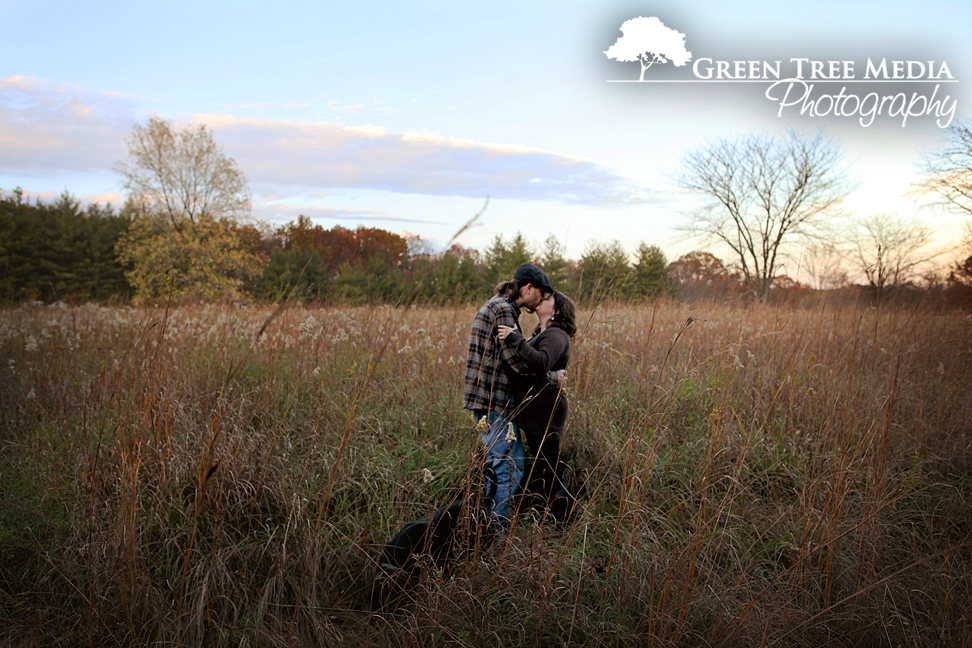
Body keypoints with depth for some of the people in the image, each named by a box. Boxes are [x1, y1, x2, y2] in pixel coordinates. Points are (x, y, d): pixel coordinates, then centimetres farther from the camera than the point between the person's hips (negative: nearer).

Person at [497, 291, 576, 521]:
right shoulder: (542, 335, 19)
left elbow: (541, 363, -32)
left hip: (545, 415, -10)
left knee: (547, 472, -5)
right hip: (534, 415, 10)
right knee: (542, 471, 15)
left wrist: (514, 339, -31)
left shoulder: (556, 336, -13)